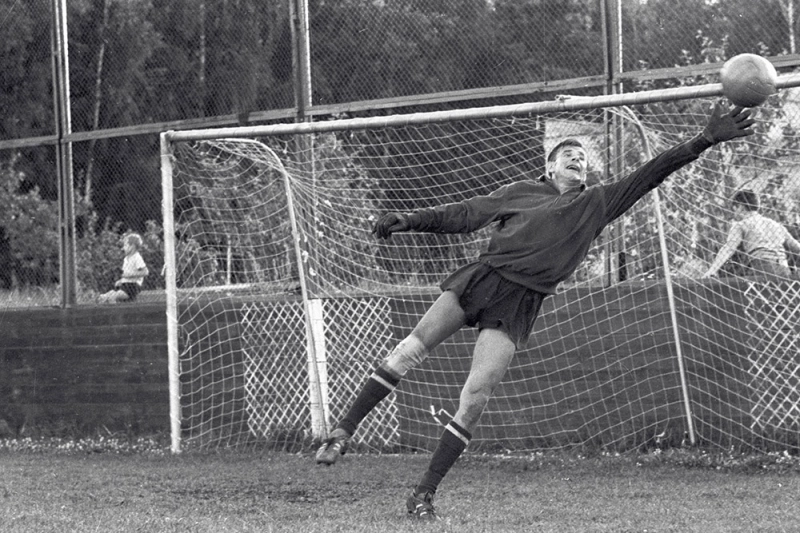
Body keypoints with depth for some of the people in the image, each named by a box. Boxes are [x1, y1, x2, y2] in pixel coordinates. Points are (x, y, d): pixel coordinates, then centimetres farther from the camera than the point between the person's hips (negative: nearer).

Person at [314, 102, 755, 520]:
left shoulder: (597, 204, 18)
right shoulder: (520, 192, 16)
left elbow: (649, 175, 14)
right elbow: (463, 216, 16)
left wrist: (706, 140, 10)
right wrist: (409, 221, 6)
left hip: (519, 304, 0)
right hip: (482, 276, 0)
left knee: (475, 398, -10)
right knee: (412, 349, -12)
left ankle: (423, 495, -4)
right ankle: (342, 432, -2)